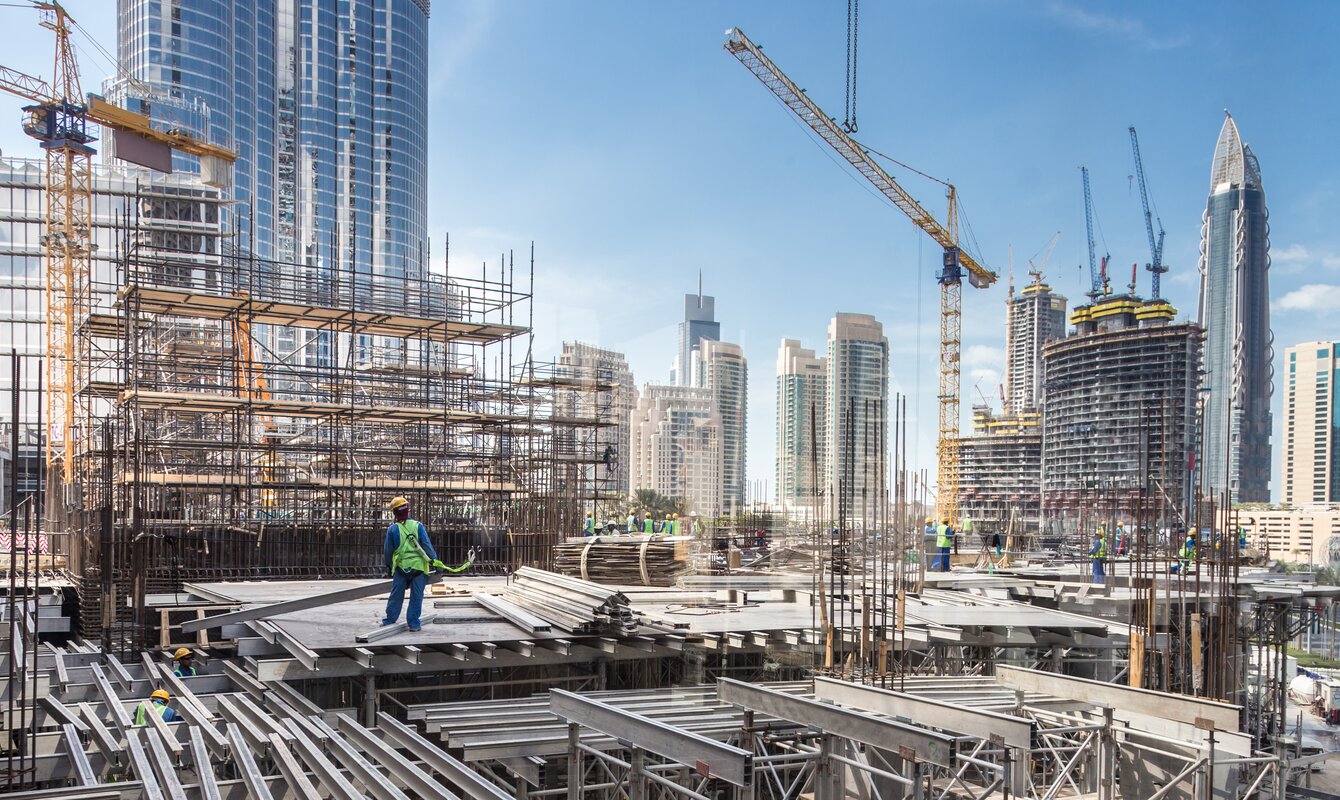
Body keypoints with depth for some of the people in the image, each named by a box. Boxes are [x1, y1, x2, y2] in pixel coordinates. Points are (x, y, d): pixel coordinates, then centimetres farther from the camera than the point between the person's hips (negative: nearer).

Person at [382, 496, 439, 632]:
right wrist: (434, 560, -2)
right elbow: (427, 545, -7)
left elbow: (388, 550, 9)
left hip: (400, 566, 1)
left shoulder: (392, 529, 0)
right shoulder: (418, 525, -4)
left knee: (396, 595, 12)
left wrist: (389, 566, 23)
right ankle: (413, 623, 5)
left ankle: (390, 620, 18)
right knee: (416, 596, 4)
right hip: (418, 565, -1)